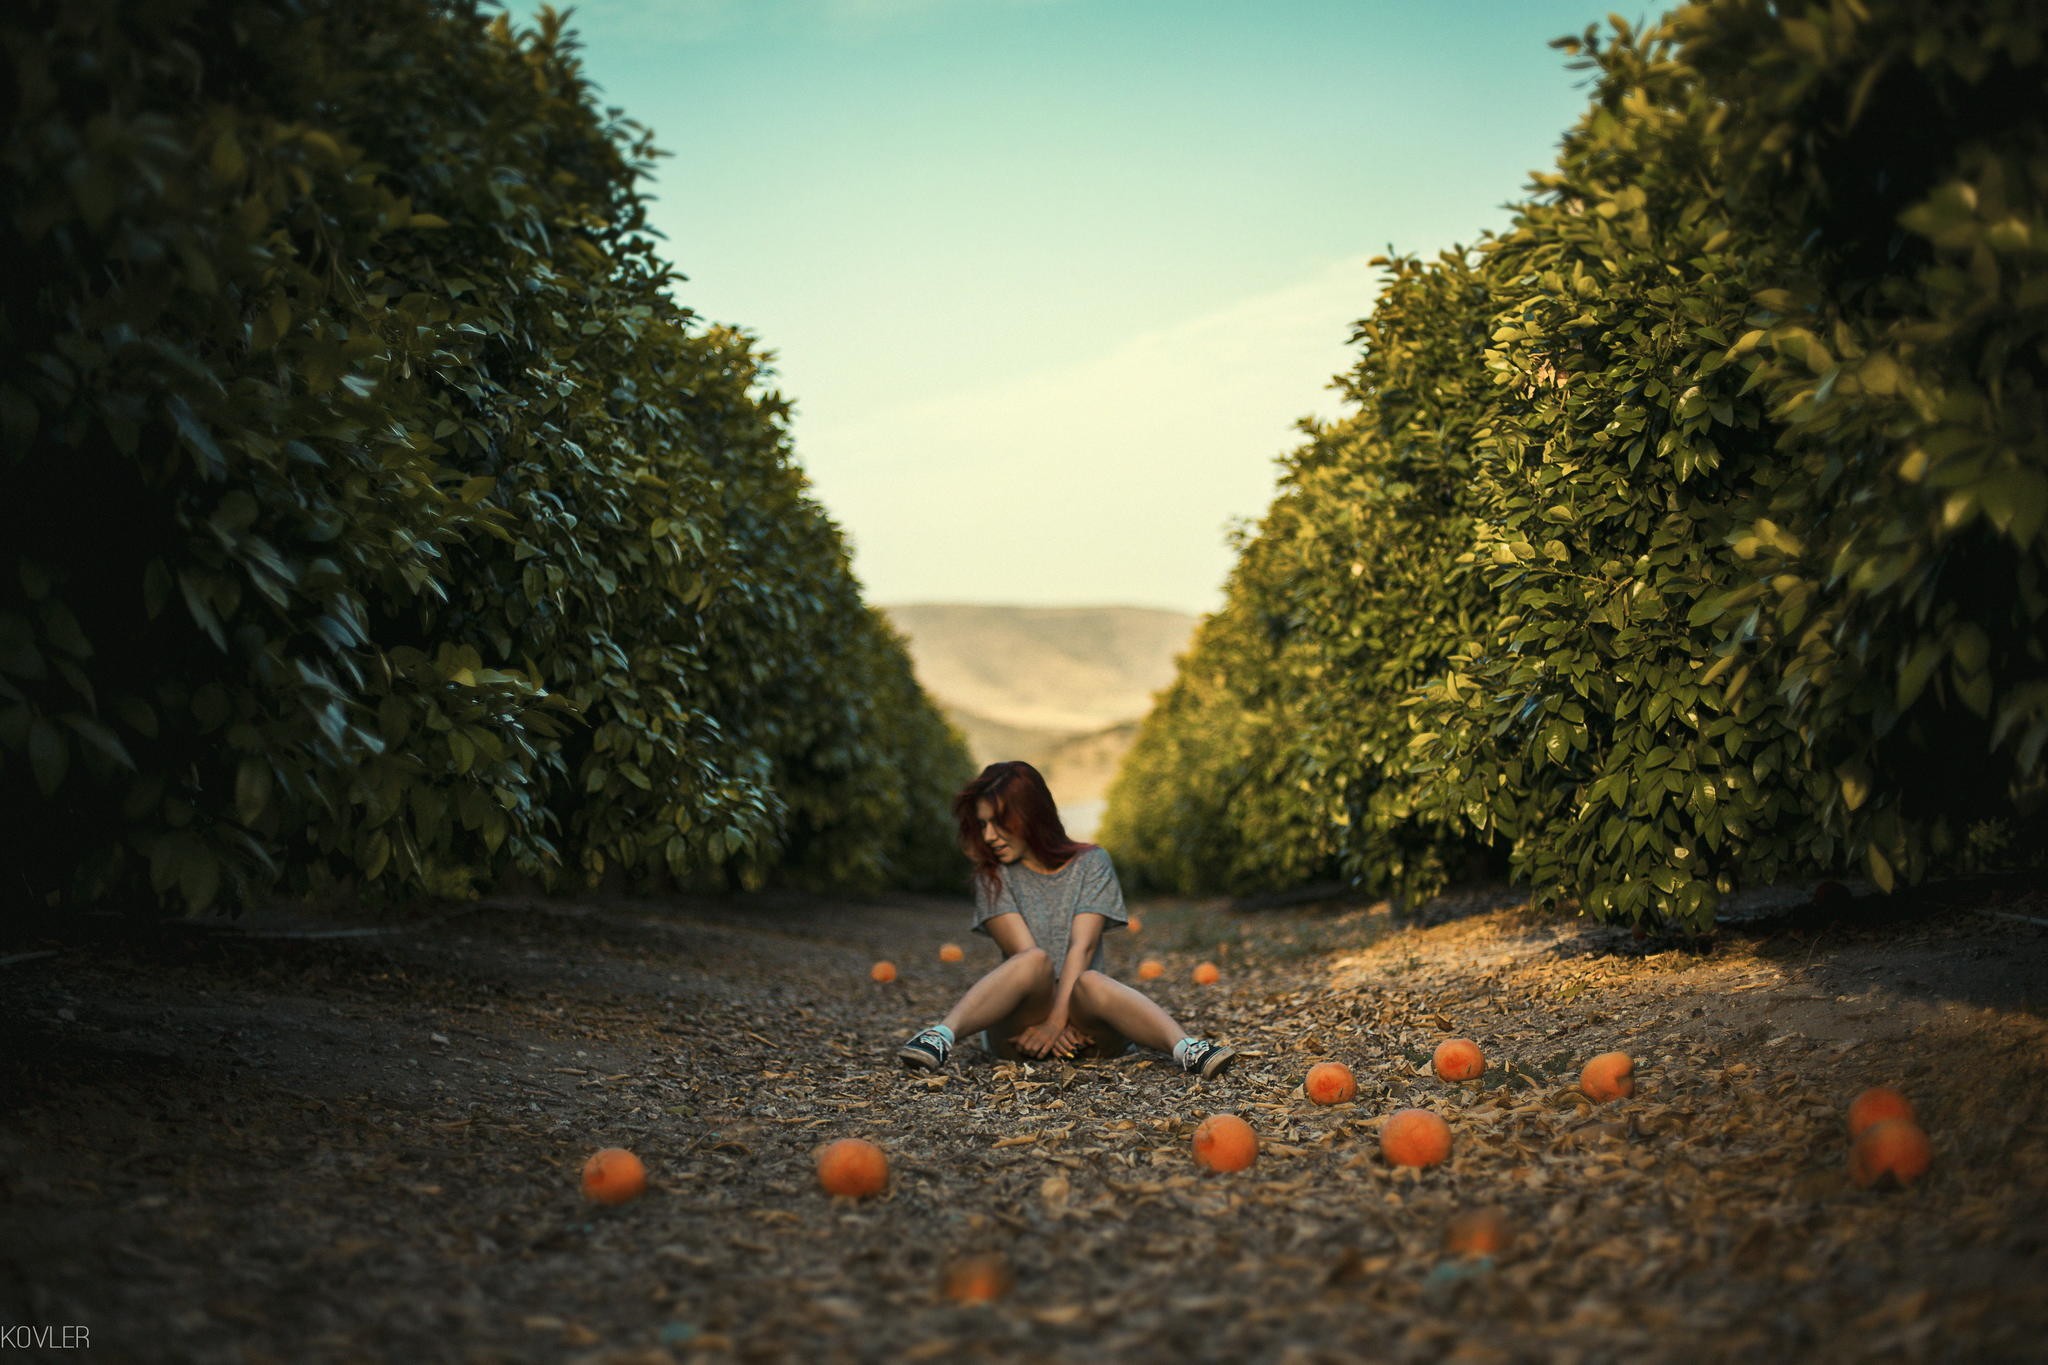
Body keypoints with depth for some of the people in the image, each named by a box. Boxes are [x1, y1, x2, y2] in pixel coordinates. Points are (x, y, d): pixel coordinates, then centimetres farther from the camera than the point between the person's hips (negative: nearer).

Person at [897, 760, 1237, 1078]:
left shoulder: (1091, 862, 5)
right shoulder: (993, 876, 7)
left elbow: (1082, 947, -9)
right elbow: (1027, 957, -7)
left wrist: (1056, 1019, -22)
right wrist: (1049, 1022, -21)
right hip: (1019, 1024, 0)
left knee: (1090, 982, -34)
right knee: (1035, 960, -32)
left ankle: (1187, 1049, -53)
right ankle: (941, 1036, -50)